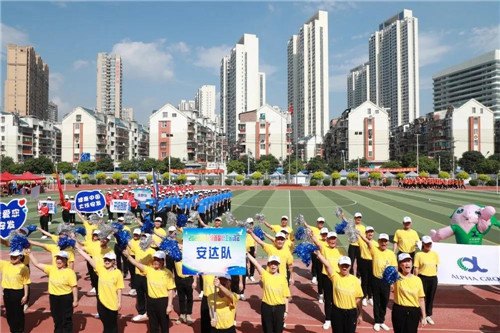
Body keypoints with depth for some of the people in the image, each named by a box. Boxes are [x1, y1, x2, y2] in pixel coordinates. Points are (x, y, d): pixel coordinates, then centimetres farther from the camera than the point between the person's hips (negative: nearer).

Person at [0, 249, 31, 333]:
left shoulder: (24, 268, -10)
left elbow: (25, 283, -8)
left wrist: (25, 295, -10)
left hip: (18, 293, -5)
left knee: (18, 313, 7)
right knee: (9, 313, 16)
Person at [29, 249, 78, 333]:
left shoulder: (70, 272, -15)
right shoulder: (51, 269, -1)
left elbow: (74, 287, -13)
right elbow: (37, 264, 0)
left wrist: (75, 300, -13)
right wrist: (30, 253, -4)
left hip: (66, 298, -5)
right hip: (53, 298, 5)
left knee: (66, 319, 7)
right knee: (56, 319, 20)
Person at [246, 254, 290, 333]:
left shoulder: (283, 278, -2)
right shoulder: (265, 275, -5)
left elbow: (285, 296, 1)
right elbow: (256, 263, -17)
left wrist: (286, 311, 0)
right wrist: (247, 253, -27)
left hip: (279, 308, 1)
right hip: (266, 307, 0)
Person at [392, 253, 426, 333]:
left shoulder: (417, 279, 2)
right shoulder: (397, 277, -5)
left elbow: (421, 300, 6)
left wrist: (423, 317, 7)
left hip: (414, 312, 2)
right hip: (399, 311, -2)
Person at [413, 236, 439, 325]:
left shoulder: (435, 254, 4)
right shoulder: (419, 254, -7)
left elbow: (436, 266, 13)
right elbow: (416, 268, -7)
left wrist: (434, 274, 8)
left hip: (433, 278, 4)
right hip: (423, 278, -4)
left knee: (431, 297, 12)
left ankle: (428, 315, 27)